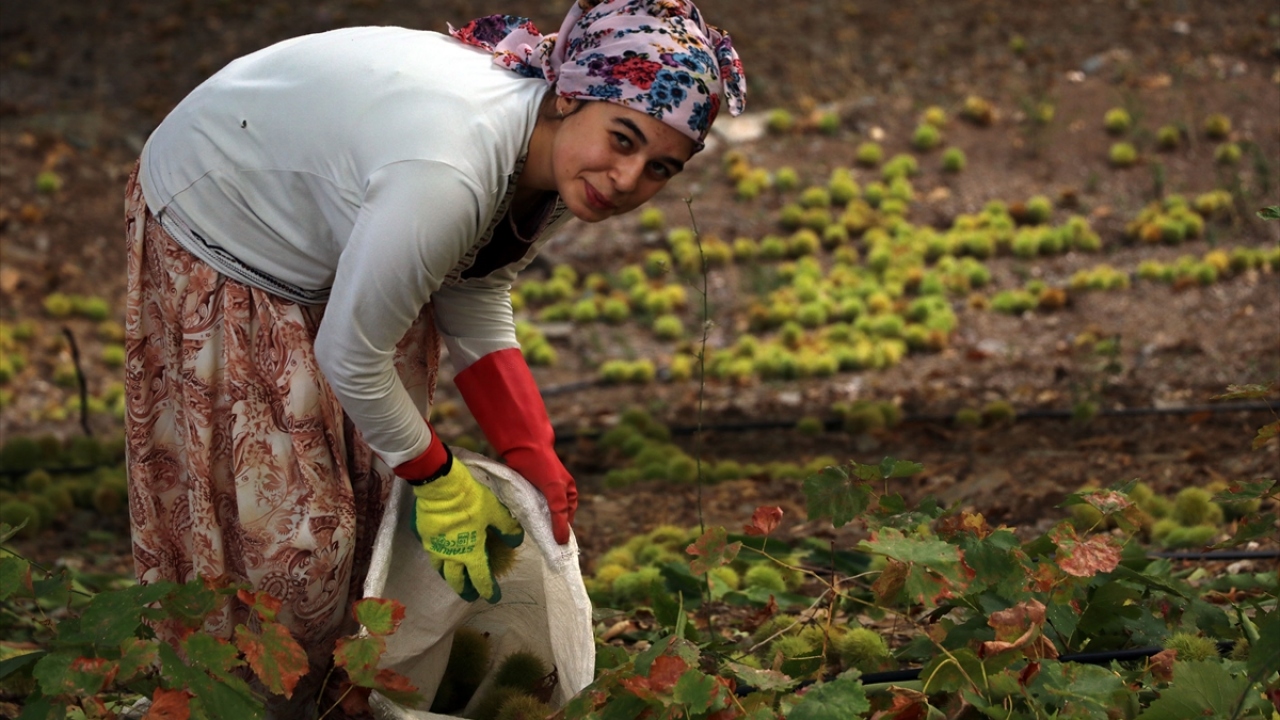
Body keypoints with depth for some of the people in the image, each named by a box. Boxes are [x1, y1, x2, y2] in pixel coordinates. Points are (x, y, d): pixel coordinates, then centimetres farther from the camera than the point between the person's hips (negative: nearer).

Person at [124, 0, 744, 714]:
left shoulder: (555, 156, -16)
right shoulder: (444, 178, -43)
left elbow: (476, 294, 0)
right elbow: (349, 357, -31)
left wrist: (530, 453, -7)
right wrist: (438, 482, -17)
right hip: (214, 233, -8)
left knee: (380, 484, 10)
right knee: (288, 522, -6)